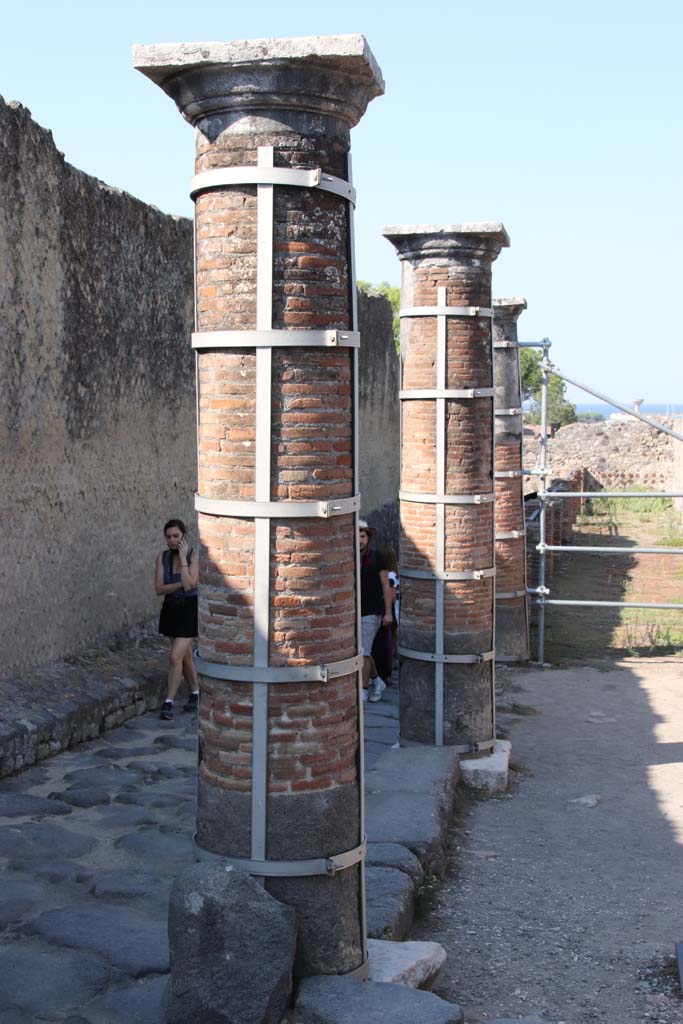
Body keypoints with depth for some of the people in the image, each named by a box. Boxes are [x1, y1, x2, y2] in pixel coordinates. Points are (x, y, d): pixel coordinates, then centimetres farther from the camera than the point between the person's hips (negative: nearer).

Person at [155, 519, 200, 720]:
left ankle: (169, 702, -4)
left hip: (189, 609, -5)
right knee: (185, 655, 17)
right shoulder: (162, 557, -1)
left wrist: (183, 558, -21)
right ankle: (195, 694, 33)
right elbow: (159, 588, -7)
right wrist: (181, 584, -19)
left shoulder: (193, 556, -12)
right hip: (171, 608, 5)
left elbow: (190, 583, -25)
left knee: (176, 657, -12)